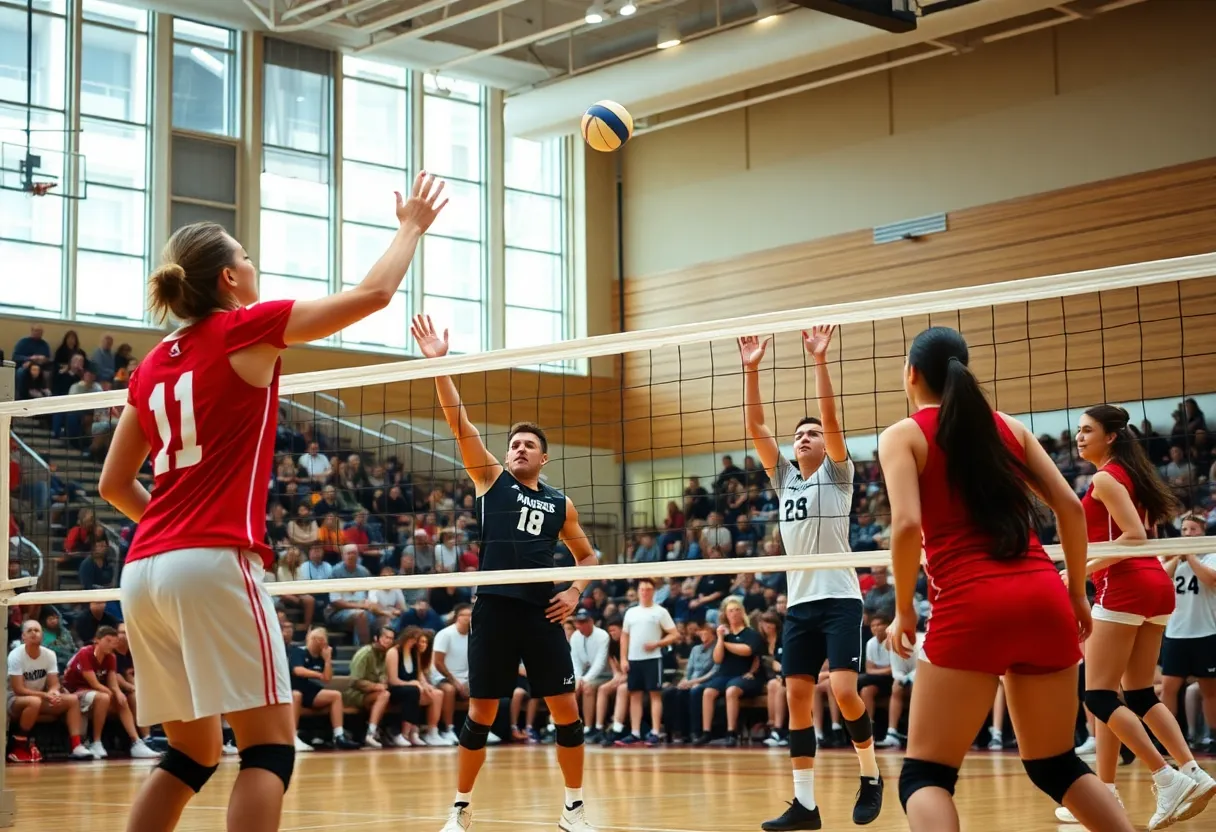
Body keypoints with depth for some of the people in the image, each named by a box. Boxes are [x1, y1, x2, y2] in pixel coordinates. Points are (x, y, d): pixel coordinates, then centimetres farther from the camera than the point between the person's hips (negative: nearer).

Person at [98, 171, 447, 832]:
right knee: (271, 746, -5)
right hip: (214, 562, -7)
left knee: (192, 753, 15)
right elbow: (373, 292, 7)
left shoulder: (152, 367, 17)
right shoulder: (247, 329, 0)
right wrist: (411, 226, 21)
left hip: (143, 571, 7)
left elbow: (113, 485, 20)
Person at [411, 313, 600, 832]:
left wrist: (575, 592, 6)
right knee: (481, 714, 1)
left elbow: (587, 555, 25)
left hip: (542, 612, 2)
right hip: (494, 609, -2)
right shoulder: (492, 479, 8)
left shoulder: (560, 504, 13)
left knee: (566, 709, 0)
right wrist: (438, 364, -10)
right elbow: (458, 423, -2)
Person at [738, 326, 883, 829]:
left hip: (839, 598, -5)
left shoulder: (837, 475, 3)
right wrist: (752, 370, 0)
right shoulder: (784, 478, 15)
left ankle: (871, 775, 6)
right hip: (799, 602, 5)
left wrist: (820, 362, -17)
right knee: (797, 696, -1)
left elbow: (832, 419, -11)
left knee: (843, 691, -16)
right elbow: (756, 427, 7)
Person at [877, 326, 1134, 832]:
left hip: (970, 607, -5)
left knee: (924, 775, 2)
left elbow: (907, 525, -10)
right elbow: (1070, 507, 12)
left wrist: (903, 610, 1)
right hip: (1044, 600, 5)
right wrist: (1076, 593, 20)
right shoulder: (1008, 426, 18)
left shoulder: (902, 435, 5)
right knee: (1056, 766, 20)